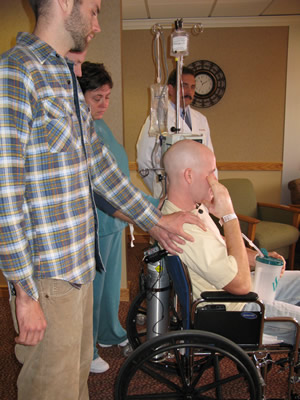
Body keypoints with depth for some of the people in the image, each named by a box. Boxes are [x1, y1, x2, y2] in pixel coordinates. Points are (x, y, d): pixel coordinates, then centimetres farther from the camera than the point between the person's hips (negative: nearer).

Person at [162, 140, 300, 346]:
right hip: (236, 308, -9)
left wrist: (257, 257, -1)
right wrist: (229, 215, -30)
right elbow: (241, 284, -31)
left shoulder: (196, 206, -3)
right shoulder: (187, 231, -36)